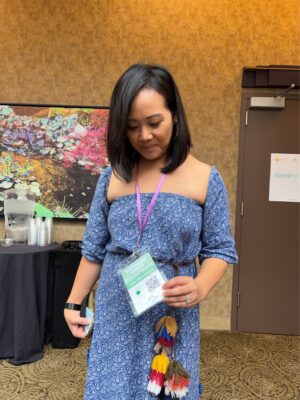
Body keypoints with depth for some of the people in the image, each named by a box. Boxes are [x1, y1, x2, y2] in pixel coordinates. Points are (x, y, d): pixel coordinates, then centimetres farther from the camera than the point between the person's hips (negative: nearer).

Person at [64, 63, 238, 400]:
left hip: (173, 317, -1)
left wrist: (200, 288, -21)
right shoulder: (112, 178, 0)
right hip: (115, 315, 2)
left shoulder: (205, 178, -5)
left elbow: (219, 249, -3)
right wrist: (73, 302, 7)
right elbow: (94, 249, 6)